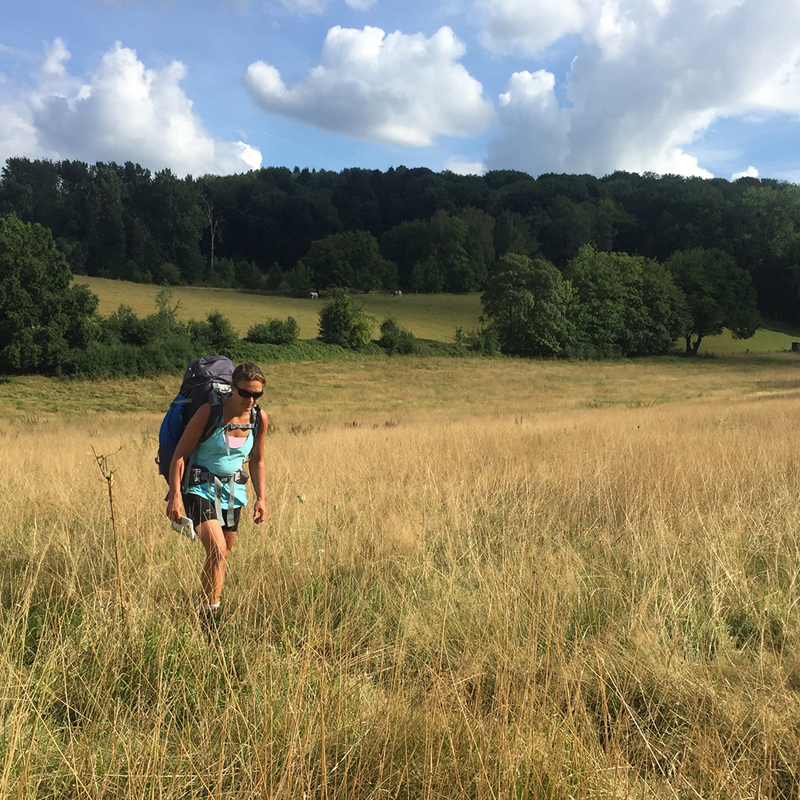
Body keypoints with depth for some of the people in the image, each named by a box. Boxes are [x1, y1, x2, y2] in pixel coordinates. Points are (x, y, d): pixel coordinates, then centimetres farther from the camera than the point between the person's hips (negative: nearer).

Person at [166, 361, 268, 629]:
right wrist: (175, 495, -18)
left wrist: (261, 498, 6)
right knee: (217, 551, -21)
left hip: (233, 492, 5)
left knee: (221, 558, 13)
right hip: (200, 488, -5)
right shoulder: (208, 412, -17)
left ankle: (202, 610, 33)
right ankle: (209, 616, -10)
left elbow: (257, 461, 12)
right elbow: (180, 454, -12)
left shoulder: (259, 419, -3)